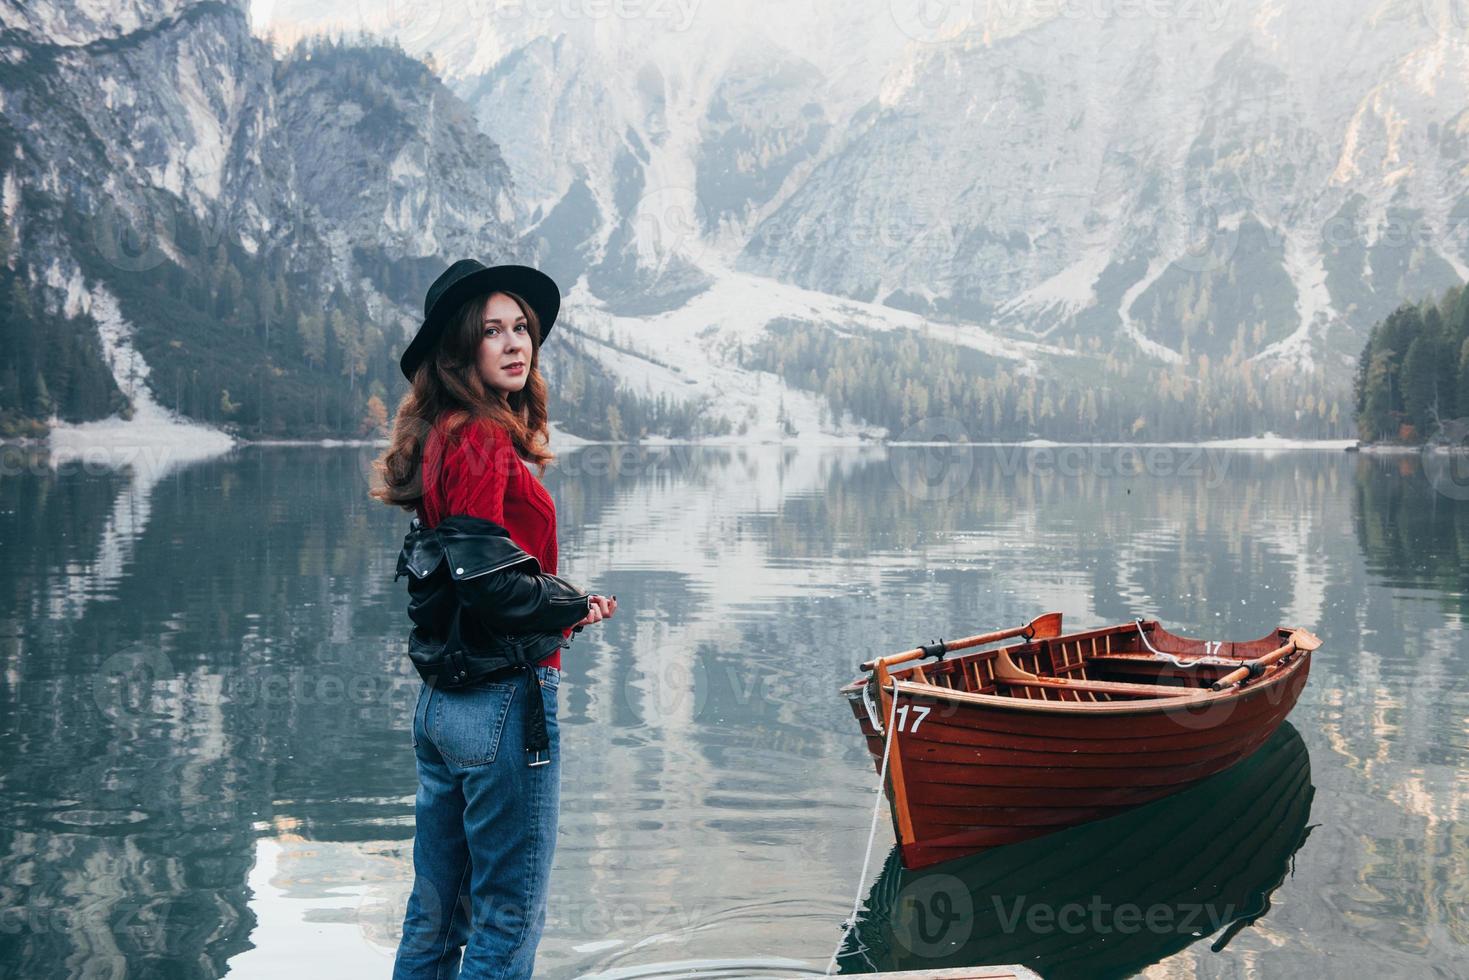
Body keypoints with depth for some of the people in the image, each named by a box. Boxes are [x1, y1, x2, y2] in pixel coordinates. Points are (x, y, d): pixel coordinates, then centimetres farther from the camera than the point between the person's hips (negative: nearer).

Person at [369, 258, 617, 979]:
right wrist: (575, 606, -8)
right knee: (509, 918, 3)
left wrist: (562, 601, 7)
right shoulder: (484, 441, -15)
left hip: (441, 699, 9)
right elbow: (484, 577, -23)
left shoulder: (443, 436, 12)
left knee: (435, 912, 17)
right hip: (503, 700, -9)